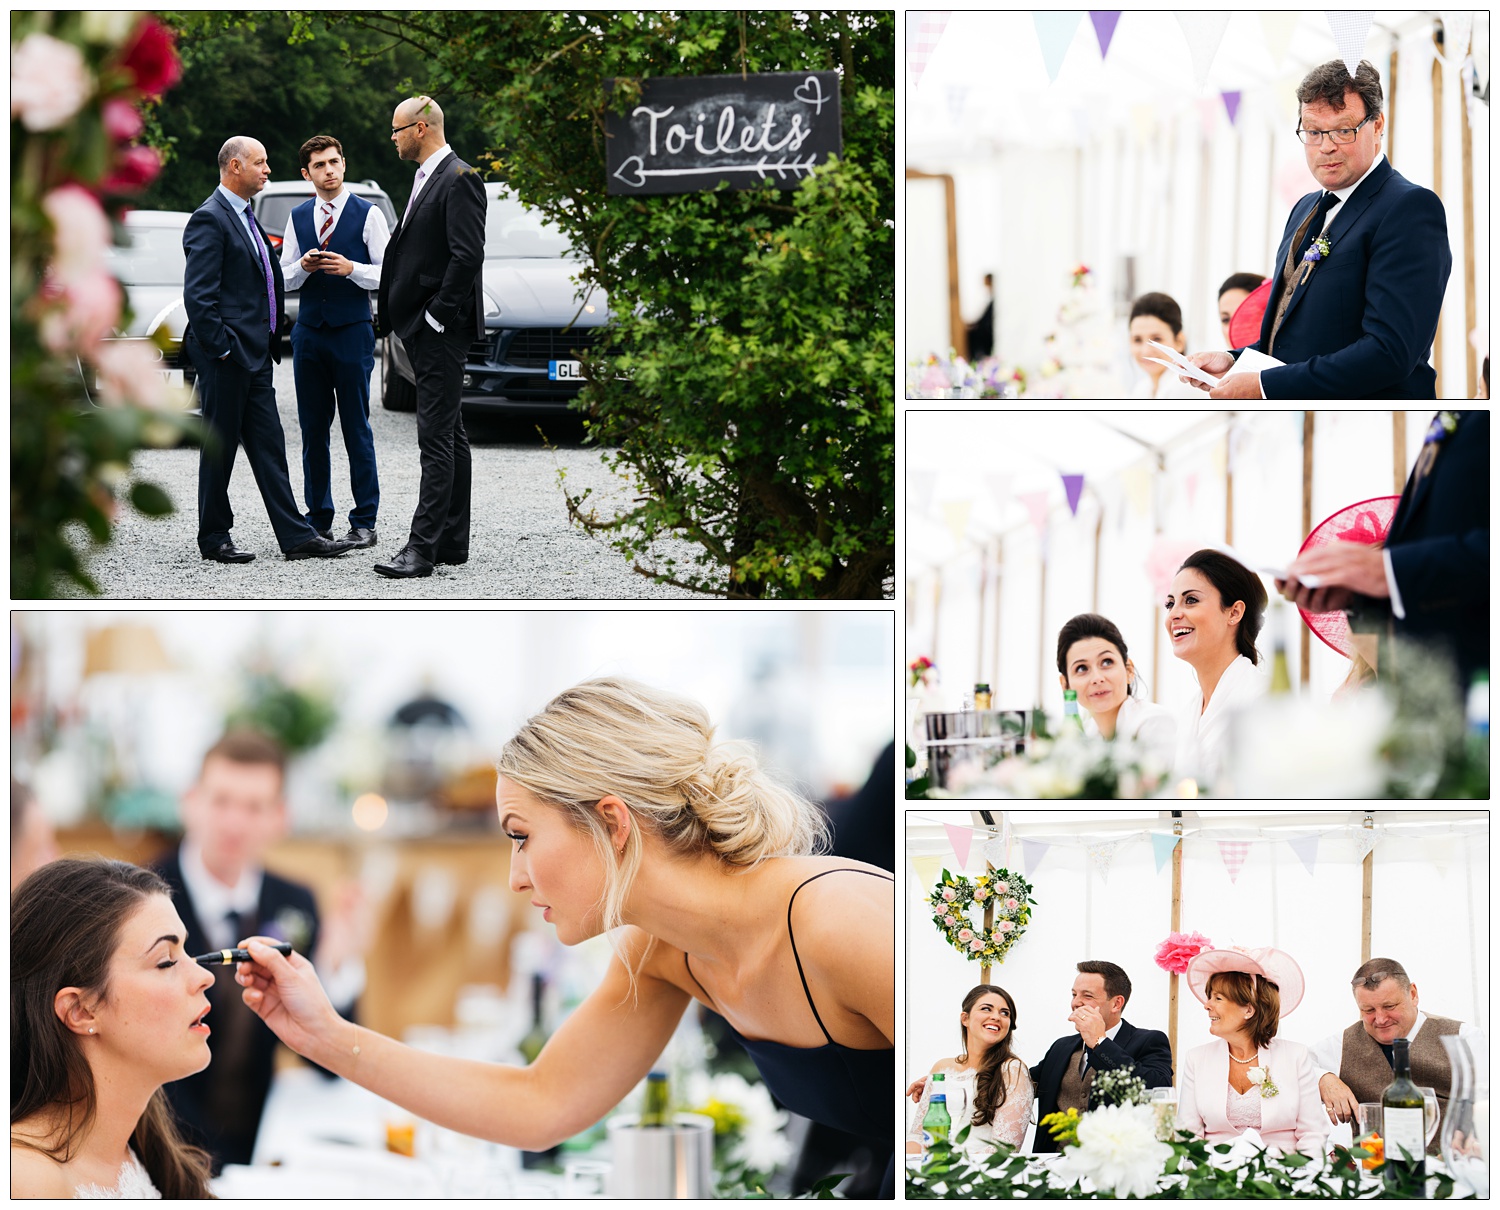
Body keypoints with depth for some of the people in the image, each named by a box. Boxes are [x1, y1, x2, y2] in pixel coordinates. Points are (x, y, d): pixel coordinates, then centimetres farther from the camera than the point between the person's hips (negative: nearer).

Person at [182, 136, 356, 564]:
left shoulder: (244, 217, 18)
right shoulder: (210, 220, -13)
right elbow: (197, 295, -19)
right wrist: (220, 347, -19)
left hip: (255, 355, 9)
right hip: (226, 356, -9)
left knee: (268, 447, 7)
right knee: (219, 448, 0)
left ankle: (296, 536, 5)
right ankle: (213, 539, 9)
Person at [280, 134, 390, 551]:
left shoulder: (368, 215, -1)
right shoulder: (298, 218, 12)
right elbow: (285, 278, 13)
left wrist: (351, 269, -19)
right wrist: (303, 267, -7)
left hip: (352, 329, -4)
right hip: (309, 329, 4)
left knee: (356, 427, -4)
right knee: (313, 427, 5)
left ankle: (364, 521, 0)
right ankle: (318, 518, 12)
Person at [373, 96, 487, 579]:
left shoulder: (459, 180, -13)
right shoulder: (428, 178, 18)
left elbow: (468, 254, -21)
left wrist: (436, 316, -18)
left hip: (442, 330, -10)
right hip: (424, 329, 10)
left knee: (437, 439, -11)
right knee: (448, 436, 12)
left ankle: (423, 547, -14)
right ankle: (452, 542, 17)